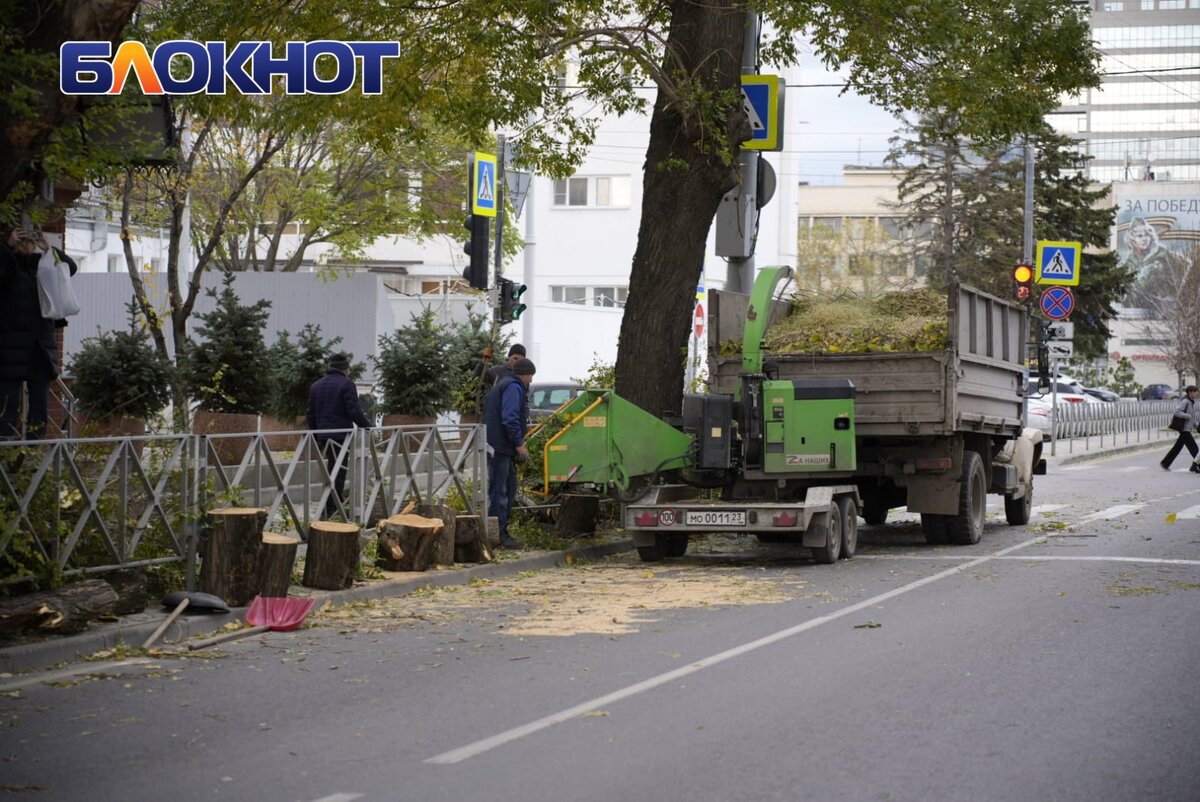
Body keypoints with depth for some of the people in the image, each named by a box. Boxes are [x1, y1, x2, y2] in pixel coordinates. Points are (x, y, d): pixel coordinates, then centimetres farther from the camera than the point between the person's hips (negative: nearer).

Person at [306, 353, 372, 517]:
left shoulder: (316, 386, 15)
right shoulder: (346, 384, -8)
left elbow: (310, 414, 17)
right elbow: (354, 411, -15)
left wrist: (315, 435, 24)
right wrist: (367, 425, -2)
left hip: (322, 436, 7)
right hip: (341, 435, -7)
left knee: (333, 471, 19)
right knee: (338, 474, -4)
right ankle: (328, 514, -7)